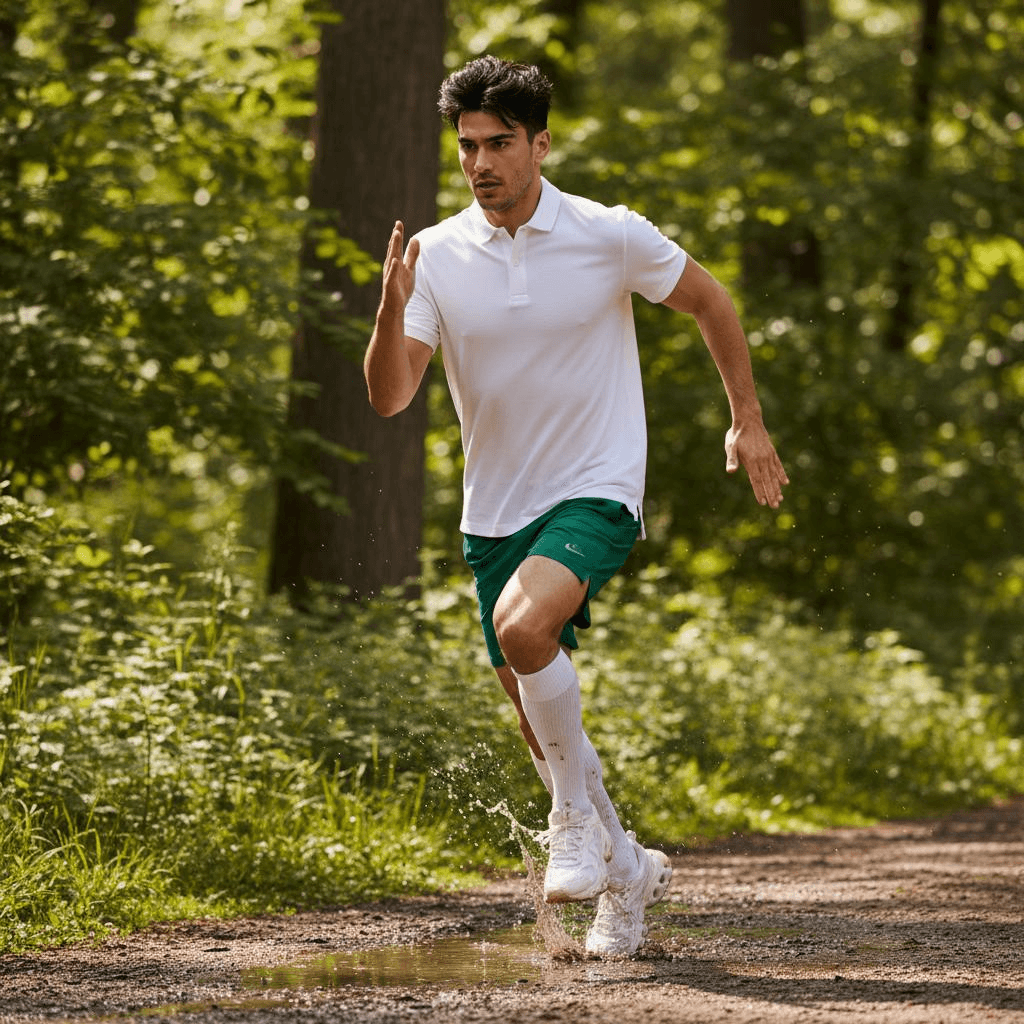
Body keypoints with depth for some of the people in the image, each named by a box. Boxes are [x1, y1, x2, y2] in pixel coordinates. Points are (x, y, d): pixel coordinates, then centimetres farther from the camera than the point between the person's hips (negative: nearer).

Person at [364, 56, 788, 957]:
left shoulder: (612, 237, -9)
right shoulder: (436, 257, -4)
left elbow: (709, 301, 8)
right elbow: (389, 397, -10)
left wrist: (748, 424, 11)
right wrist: (392, 307, -28)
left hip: (595, 493, -4)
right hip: (495, 510, 4)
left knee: (523, 627, -32)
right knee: (535, 711, 9)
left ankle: (580, 811, -9)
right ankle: (626, 870, 32)